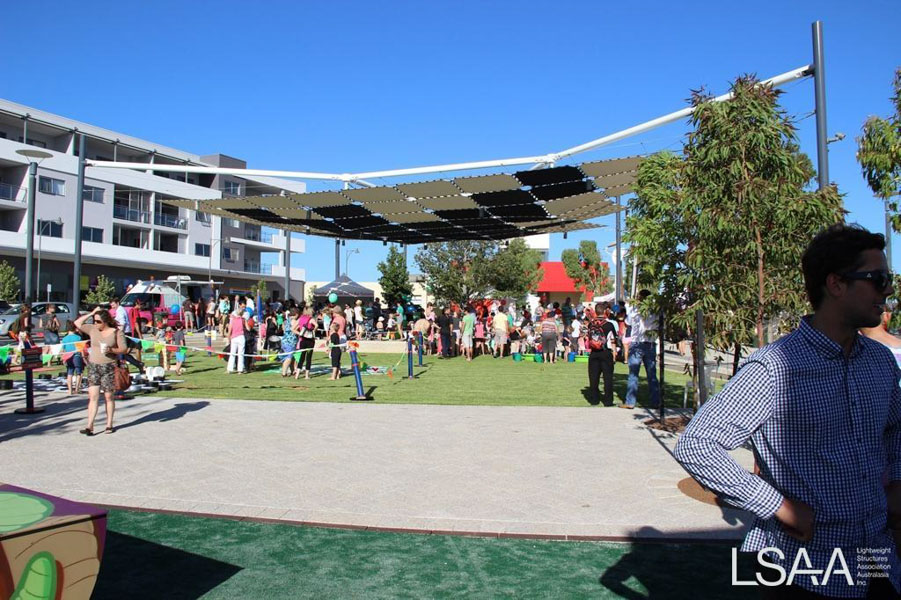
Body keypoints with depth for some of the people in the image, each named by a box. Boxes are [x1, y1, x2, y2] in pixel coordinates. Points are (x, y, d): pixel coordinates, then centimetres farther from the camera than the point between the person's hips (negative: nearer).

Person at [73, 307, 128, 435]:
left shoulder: (117, 332, -2)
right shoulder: (93, 329, 7)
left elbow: (124, 349, -3)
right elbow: (77, 323, 10)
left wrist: (112, 350, -20)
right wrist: (91, 313, 4)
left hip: (109, 367, -2)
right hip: (93, 366, 2)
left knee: (108, 397, 5)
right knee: (93, 396, -5)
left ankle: (109, 424, 14)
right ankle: (89, 426, -6)